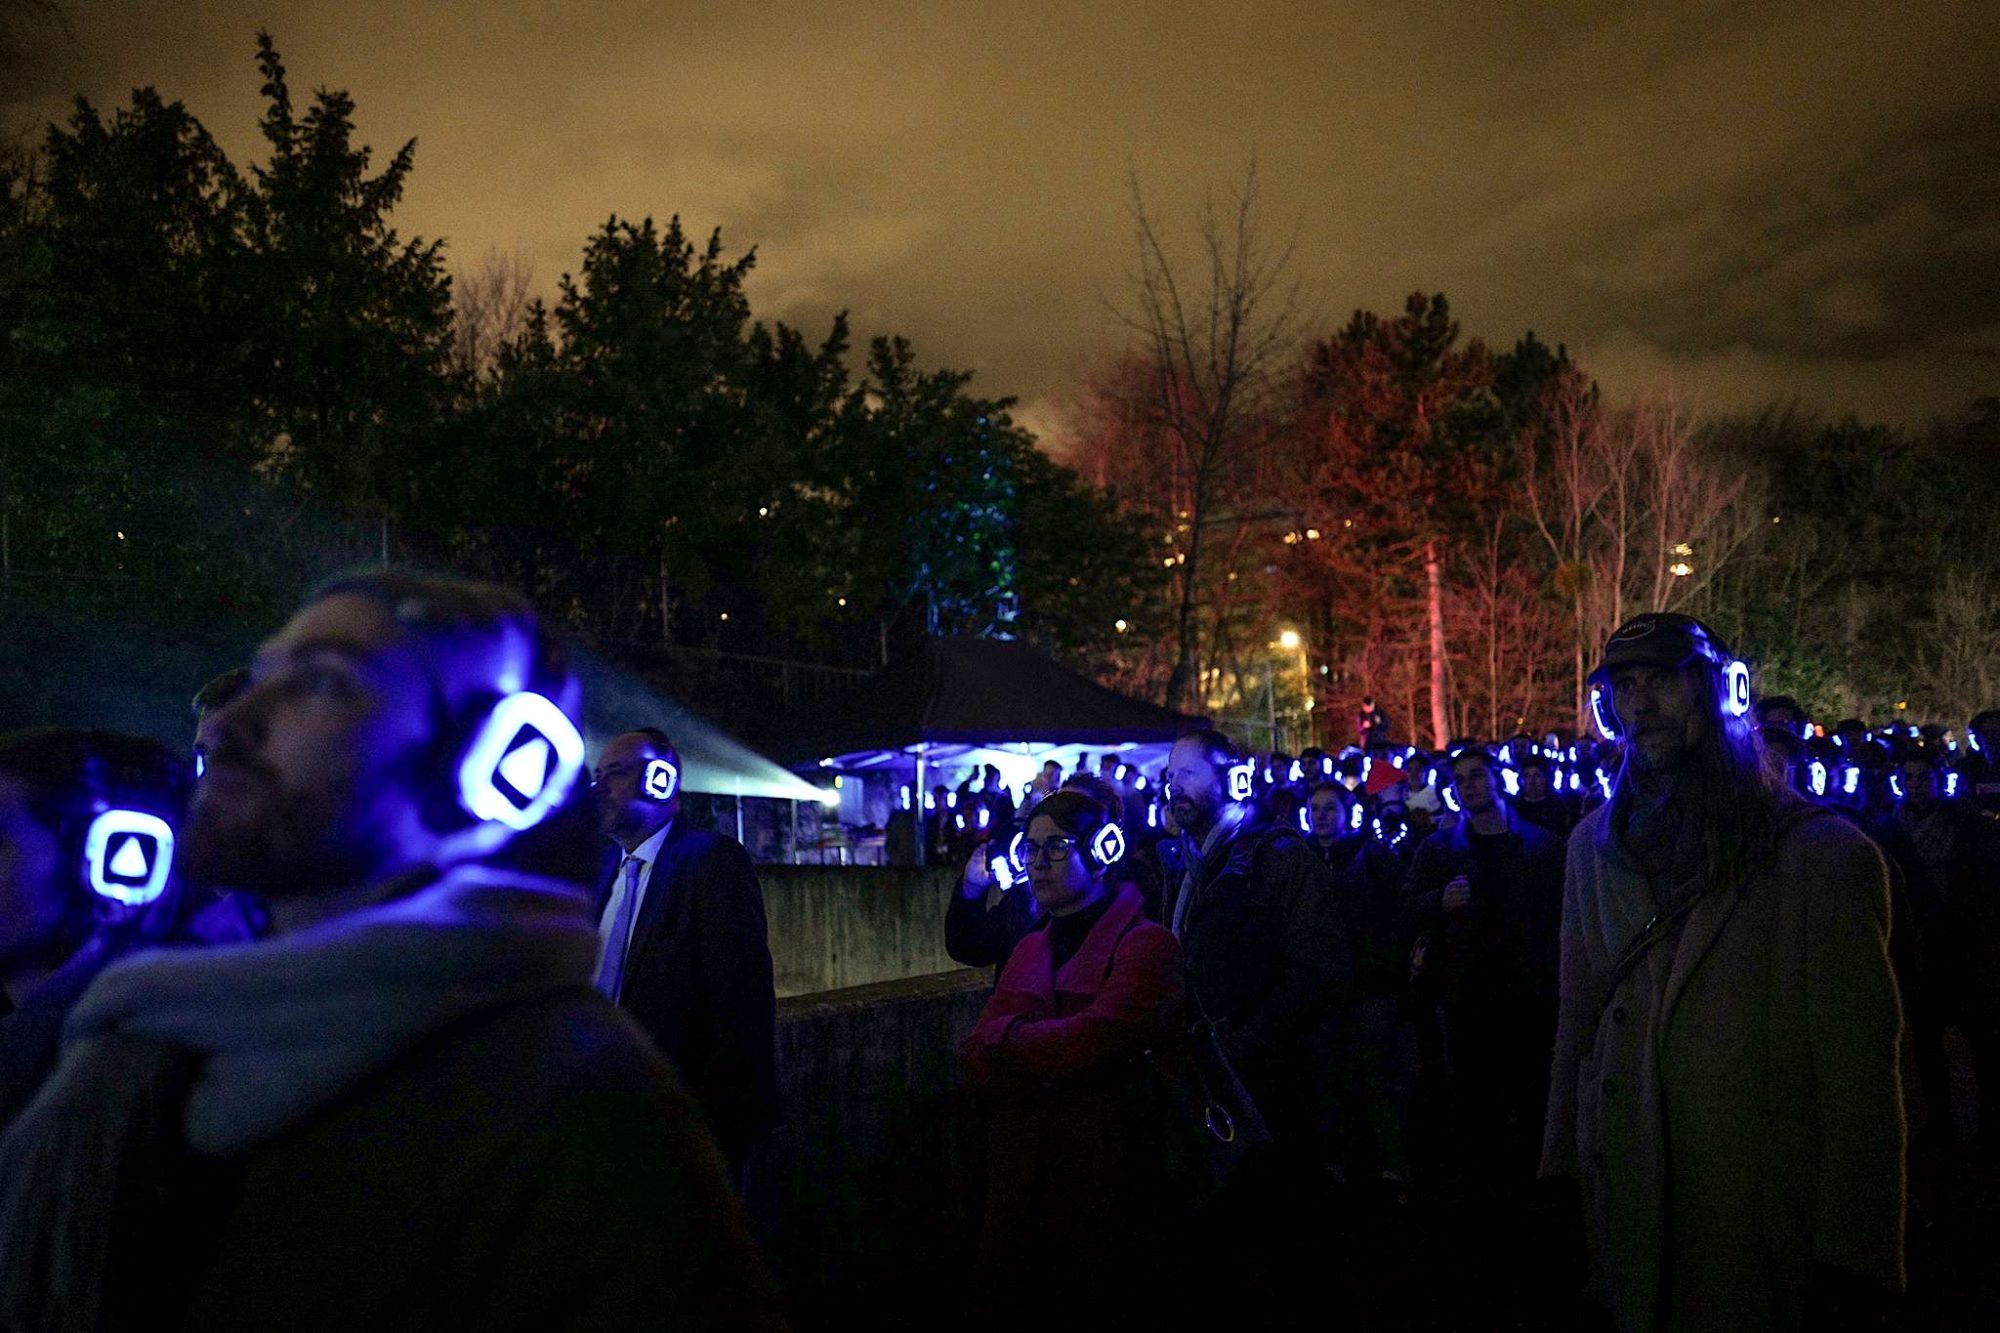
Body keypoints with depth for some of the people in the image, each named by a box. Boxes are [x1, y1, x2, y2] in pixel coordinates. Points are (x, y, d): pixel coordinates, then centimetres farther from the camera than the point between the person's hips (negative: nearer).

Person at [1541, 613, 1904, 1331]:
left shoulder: (1824, 854, -9)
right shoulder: (1596, 844, 6)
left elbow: (1860, 1075, -11)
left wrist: (1852, 1259, -13)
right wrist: (1559, 1167, 7)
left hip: (1769, 1213, -4)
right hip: (1627, 1205, 4)